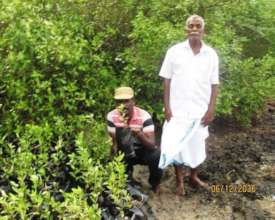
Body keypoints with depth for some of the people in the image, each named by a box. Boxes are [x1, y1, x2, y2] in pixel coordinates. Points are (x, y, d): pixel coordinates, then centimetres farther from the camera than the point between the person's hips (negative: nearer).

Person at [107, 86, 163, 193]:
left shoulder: (144, 116, -26)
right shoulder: (112, 116, -17)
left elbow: (152, 145, -32)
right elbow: (114, 143, -8)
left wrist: (140, 134, -51)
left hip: (143, 151, -2)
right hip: (124, 154, 2)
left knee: (156, 155, -33)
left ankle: (155, 183, 0)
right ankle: (127, 179, 17)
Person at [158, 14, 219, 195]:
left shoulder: (211, 54, 1)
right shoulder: (174, 51, -2)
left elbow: (214, 84, 3)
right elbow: (166, 80, -2)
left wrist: (211, 109, -3)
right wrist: (167, 106, -6)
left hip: (200, 110, 2)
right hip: (178, 109, -1)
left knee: (198, 145, 12)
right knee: (176, 145, 4)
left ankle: (194, 176, 33)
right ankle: (180, 180, 21)